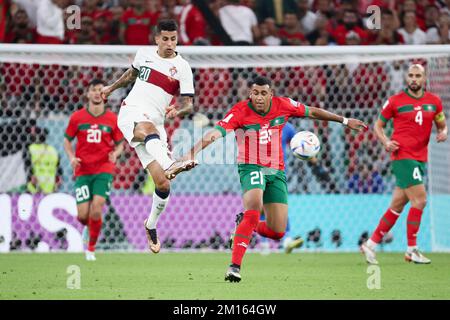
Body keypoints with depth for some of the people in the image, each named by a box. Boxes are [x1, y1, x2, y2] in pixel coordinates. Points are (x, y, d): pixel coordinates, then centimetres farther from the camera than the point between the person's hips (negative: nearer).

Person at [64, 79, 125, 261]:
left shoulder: (112, 119, 2)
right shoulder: (77, 118, 2)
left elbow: (120, 144, 11)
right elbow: (67, 140, 10)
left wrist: (115, 154, -12)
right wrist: (72, 157, -8)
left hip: (104, 170, -1)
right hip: (82, 171, 1)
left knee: (96, 210, -16)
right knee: (82, 215, -5)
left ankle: (91, 248, 5)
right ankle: (88, 227, 34)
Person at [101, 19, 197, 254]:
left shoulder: (182, 67, 1)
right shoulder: (144, 53, 8)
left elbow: (189, 104, -4)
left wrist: (178, 111, -26)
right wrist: (112, 87, 44)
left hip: (155, 124, 1)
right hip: (131, 113, -1)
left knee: (163, 184, -6)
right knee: (148, 127, -41)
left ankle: (151, 226, 19)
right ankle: (169, 165, -69)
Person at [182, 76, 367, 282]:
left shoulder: (283, 105, -3)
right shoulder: (240, 112, -14)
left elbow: (312, 112, 11)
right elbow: (216, 133, -26)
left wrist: (344, 121, 17)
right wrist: (192, 153, -40)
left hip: (276, 171, 4)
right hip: (251, 167, -4)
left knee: (277, 232, -2)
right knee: (254, 207, -34)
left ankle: (246, 225, 33)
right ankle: (235, 265, -33)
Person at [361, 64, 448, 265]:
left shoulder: (434, 101, 9)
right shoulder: (395, 101, -2)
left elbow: (442, 125, 20)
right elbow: (378, 125, 7)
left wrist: (443, 133, -4)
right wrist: (386, 142, -11)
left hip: (420, 158, 5)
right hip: (402, 156, -5)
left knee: (397, 205, 9)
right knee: (419, 199, -15)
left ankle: (371, 244, 19)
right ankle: (412, 250, -6)